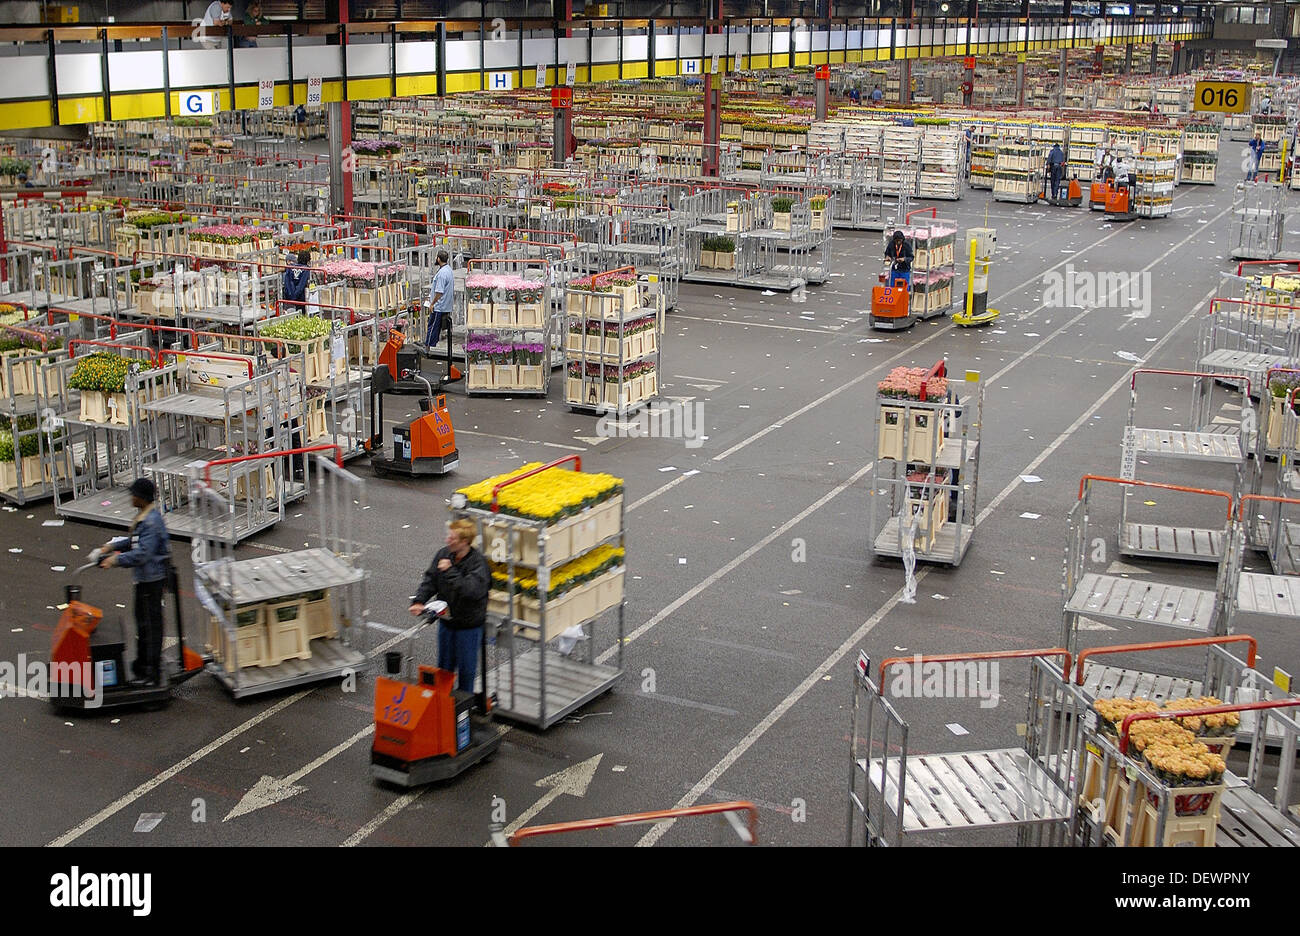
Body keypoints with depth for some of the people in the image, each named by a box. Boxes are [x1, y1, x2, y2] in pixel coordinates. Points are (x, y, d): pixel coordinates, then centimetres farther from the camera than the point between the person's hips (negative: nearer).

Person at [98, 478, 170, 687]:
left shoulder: (151, 522, -24)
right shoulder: (144, 515, 8)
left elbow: (142, 554, -30)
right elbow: (134, 541, 21)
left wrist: (116, 560, -25)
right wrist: (112, 546, 11)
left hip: (151, 578, -11)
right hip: (145, 576, 11)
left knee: (150, 623, -2)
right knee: (142, 620, 21)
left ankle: (152, 674, 6)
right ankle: (141, 664, 36)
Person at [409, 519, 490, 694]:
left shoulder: (478, 562, -23)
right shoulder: (443, 554, -6)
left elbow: (471, 590, -37)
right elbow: (430, 581, -2)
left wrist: (450, 571, -34)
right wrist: (419, 602, -17)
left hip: (469, 625, -5)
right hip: (446, 621, 5)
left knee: (466, 668, 10)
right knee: (444, 667, 21)